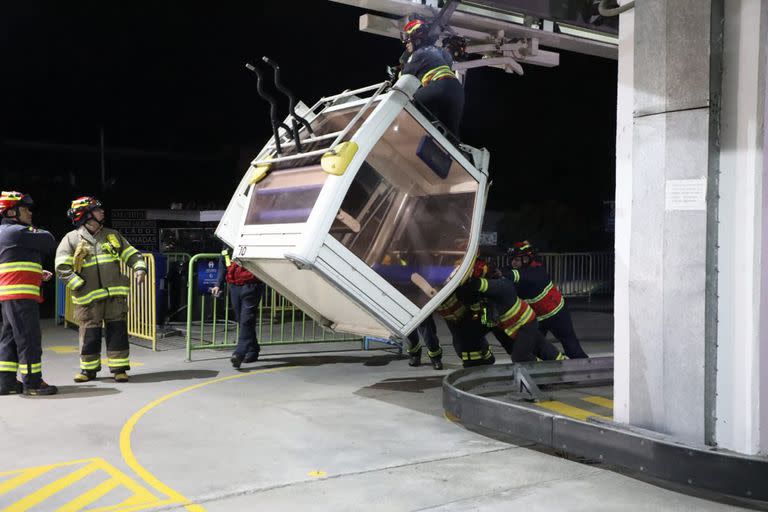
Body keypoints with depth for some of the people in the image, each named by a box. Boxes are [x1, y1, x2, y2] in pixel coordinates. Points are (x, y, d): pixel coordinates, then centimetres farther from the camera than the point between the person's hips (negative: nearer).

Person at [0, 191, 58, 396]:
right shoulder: (18, 232, -11)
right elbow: (49, 242, -9)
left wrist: (37, 273, 16)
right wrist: (37, 231, 11)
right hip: (21, 295, -10)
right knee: (29, 337, -5)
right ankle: (32, 382, -1)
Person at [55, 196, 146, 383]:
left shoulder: (112, 235, 14)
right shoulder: (71, 239, 2)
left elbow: (132, 254, 17)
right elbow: (62, 268, -5)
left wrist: (139, 268, -3)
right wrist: (80, 286, -14)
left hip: (115, 295, 3)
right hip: (89, 298, -2)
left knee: (118, 332, 1)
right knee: (90, 334, 5)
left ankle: (119, 368, 9)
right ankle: (88, 368, 20)